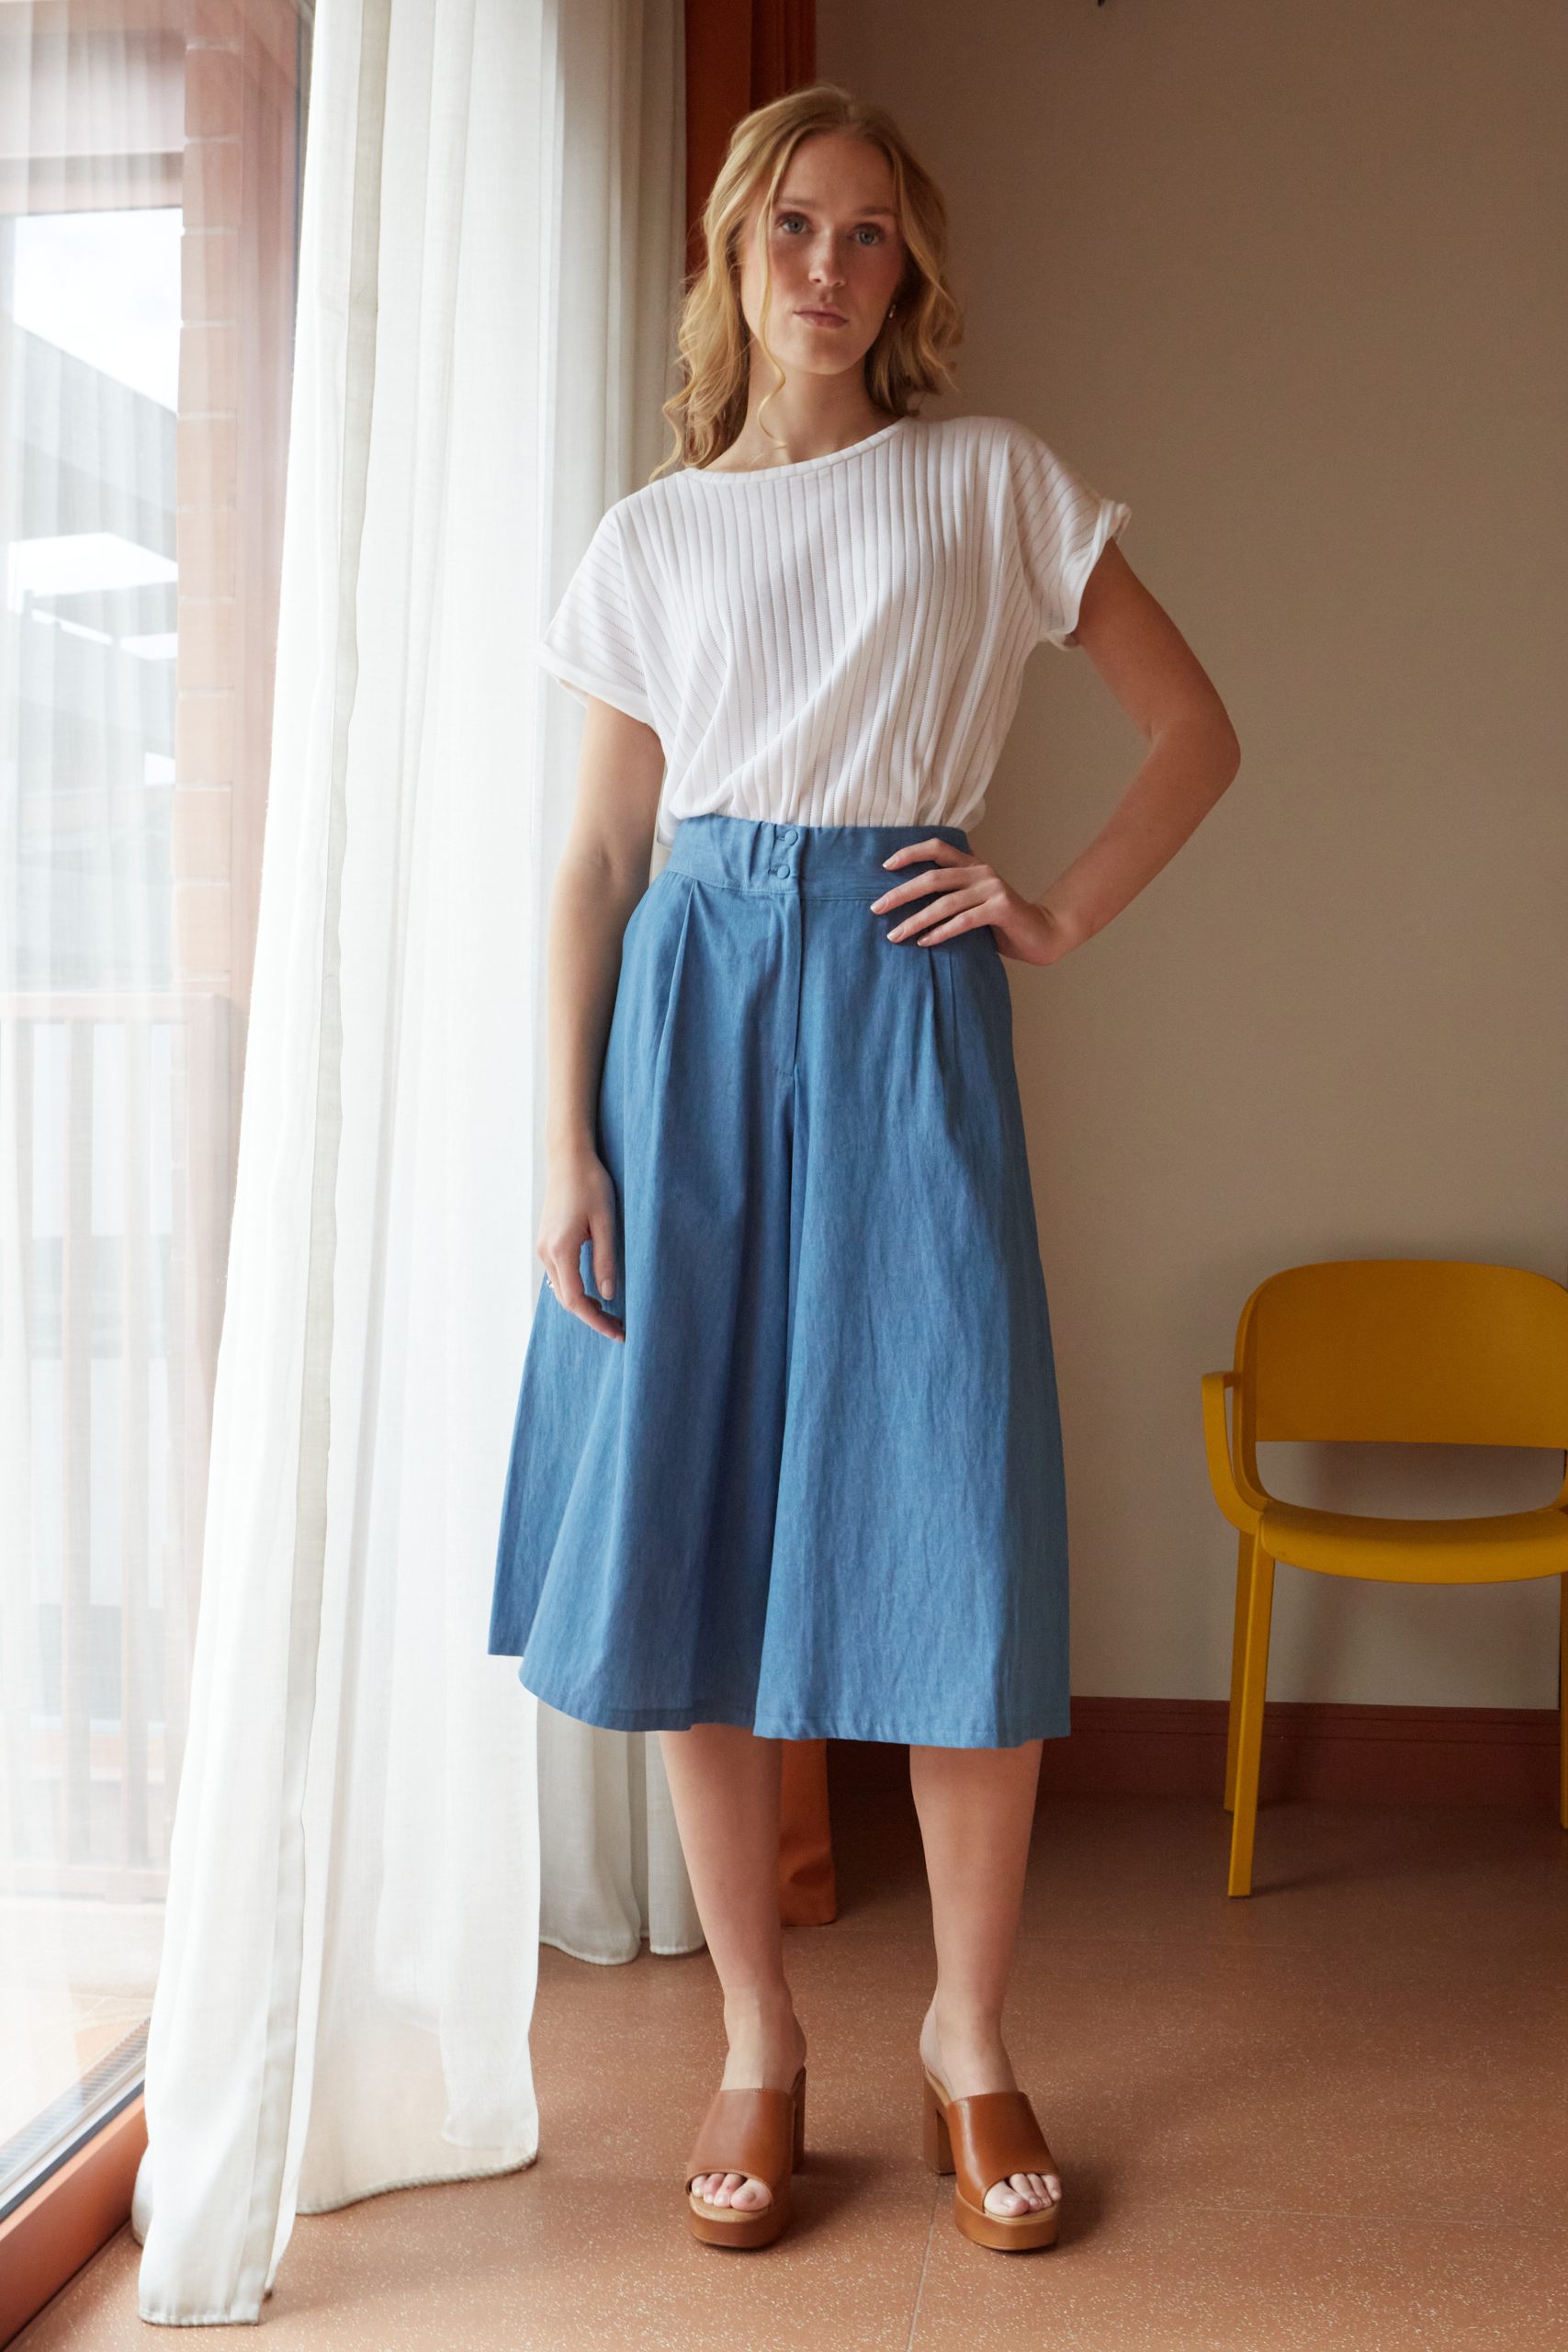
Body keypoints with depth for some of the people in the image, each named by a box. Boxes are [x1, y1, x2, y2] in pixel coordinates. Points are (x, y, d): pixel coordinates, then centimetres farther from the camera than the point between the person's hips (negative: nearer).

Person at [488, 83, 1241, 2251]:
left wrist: (1065, 914, -1)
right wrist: (569, 1142, 1)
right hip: (693, 1009, 2)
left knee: (958, 1535, -5)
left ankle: (969, 2038, 15)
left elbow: (1198, 729, 12)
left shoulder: (994, 480, 10)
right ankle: (759, 2038, 17)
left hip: (901, 1005, -1)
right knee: (691, 1526, 1)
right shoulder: (650, 538, 13)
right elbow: (599, 855, 9)